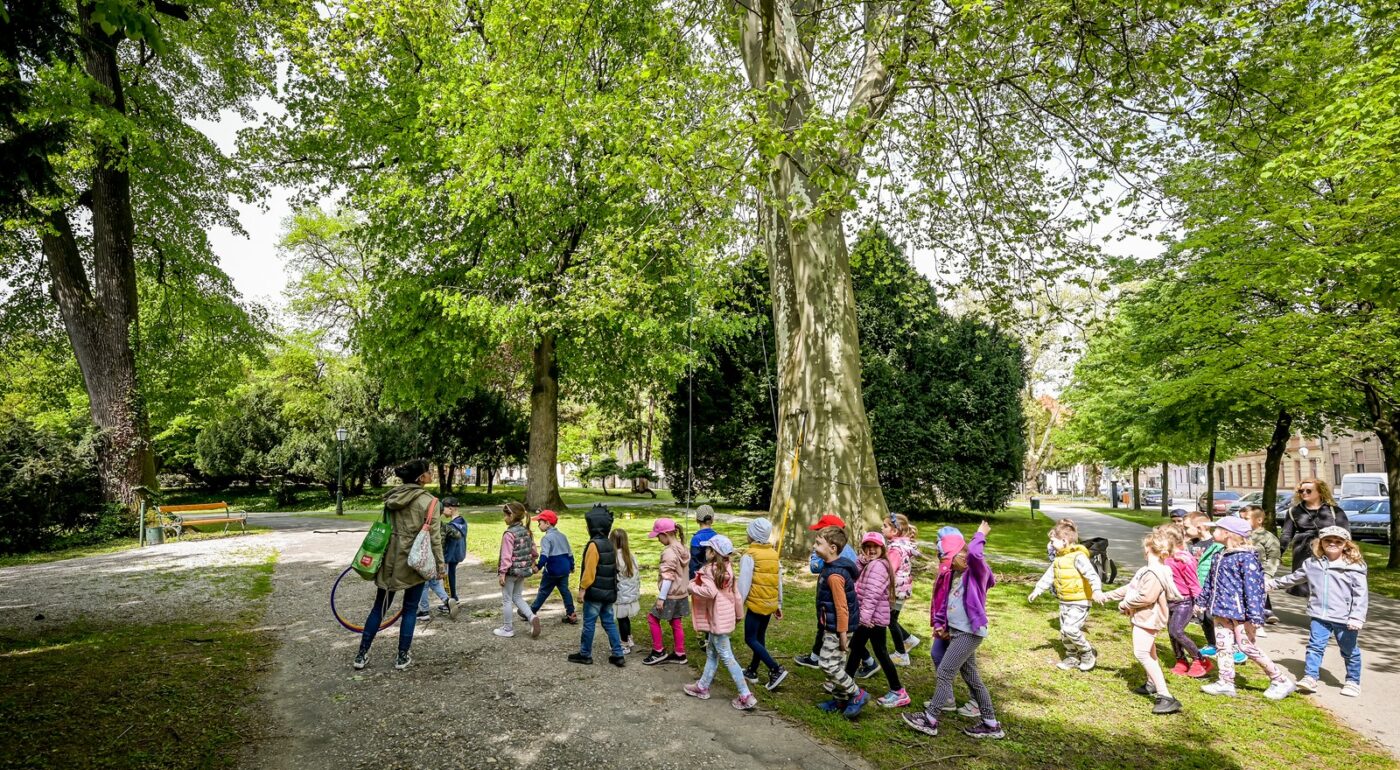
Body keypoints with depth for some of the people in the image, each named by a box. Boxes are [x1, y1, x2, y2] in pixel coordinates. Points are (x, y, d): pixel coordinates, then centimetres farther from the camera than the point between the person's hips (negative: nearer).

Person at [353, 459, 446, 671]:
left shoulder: (391, 497, 3)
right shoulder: (429, 502, -13)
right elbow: (434, 538, -11)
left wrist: (380, 556, 21)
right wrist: (441, 565, -3)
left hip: (390, 559, 5)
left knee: (379, 607, 14)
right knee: (410, 610, 9)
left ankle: (362, 655, 20)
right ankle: (403, 656, 16)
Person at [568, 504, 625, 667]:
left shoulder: (594, 545, -18)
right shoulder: (609, 544, 8)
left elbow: (589, 571, -20)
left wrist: (582, 589, -12)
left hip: (595, 592, -8)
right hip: (609, 592, 8)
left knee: (589, 623, 6)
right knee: (609, 622, 12)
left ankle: (585, 654, 17)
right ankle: (618, 655, 11)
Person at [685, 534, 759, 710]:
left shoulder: (708, 569, -20)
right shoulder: (728, 568, 6)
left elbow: (710, 591, -33)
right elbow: (736, 593, 10)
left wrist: (692, 587, -18)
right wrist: (739, 613, 21)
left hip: (717, 619, -9)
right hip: (725, 615, 9)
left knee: (726, 657, -3)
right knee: (711, 653, 20)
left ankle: (746, 696, -1)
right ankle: (703, 687, 32)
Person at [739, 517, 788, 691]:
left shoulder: (749, 555, -15)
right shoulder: (774, 554, 5)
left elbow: (744, 584, -17)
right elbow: (779, 582, 11)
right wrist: (779, 605, 19)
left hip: (756, 604, -7)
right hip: (770, 603, 7)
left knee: (750, 639, 1)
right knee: (760, 637, 17)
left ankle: (776, 670, -9)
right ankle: (752, 671, 27)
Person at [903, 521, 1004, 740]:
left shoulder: (977, 572, -11)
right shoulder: (953, 575, 11)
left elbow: (975, 553, -34)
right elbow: (944, 601, 19)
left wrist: (980, 535, -17)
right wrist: (939, 624, 8)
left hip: (970, 633, -9)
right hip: (955, 631, 9)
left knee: (944, 673, -7)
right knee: (971, 677, 15)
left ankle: (930, 720, 4)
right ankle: (991, 724, 25)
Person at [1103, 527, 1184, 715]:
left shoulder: (1154, 573, -25)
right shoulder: (1153, 570, 10)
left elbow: (1146, 597, -30)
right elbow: (1130, 588, 15)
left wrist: (1125, 604, -15)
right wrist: (1108, 596, 17)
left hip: (1147, 619, -12)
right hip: (1145, 617, 12)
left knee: (1142, 653, -19)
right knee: (1149, 652, 28)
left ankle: (1166, 697, -22)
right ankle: (1152, 685, 49)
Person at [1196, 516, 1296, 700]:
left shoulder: (1246, 557, -16)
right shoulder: (1220, 556, 10)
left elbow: (1252, 587, -20)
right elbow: (1210, 581, 21)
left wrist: (1254, 616, -23)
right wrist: (1202, 601, 25)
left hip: (1239, 611, -8)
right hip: (1221, 609, 8)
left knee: (1247, 646, -1)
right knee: (1222, 646, 9)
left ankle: (1281, 680, 16)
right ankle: (1225, 682, 17)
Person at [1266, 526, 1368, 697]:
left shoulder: (1354, 567, -8)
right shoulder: (1312, 563, 4)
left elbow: (1360, 594, -9)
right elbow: (1293, 578, 19)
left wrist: (1357, 617, -15)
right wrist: (1273, 584, 24)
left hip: (1344, 619, -3)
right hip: (1319, 616, 3)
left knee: (1350, 651, 12)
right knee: (1315, 647, 1)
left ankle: (1353, 681, 28)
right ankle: (1310, 678, 3)